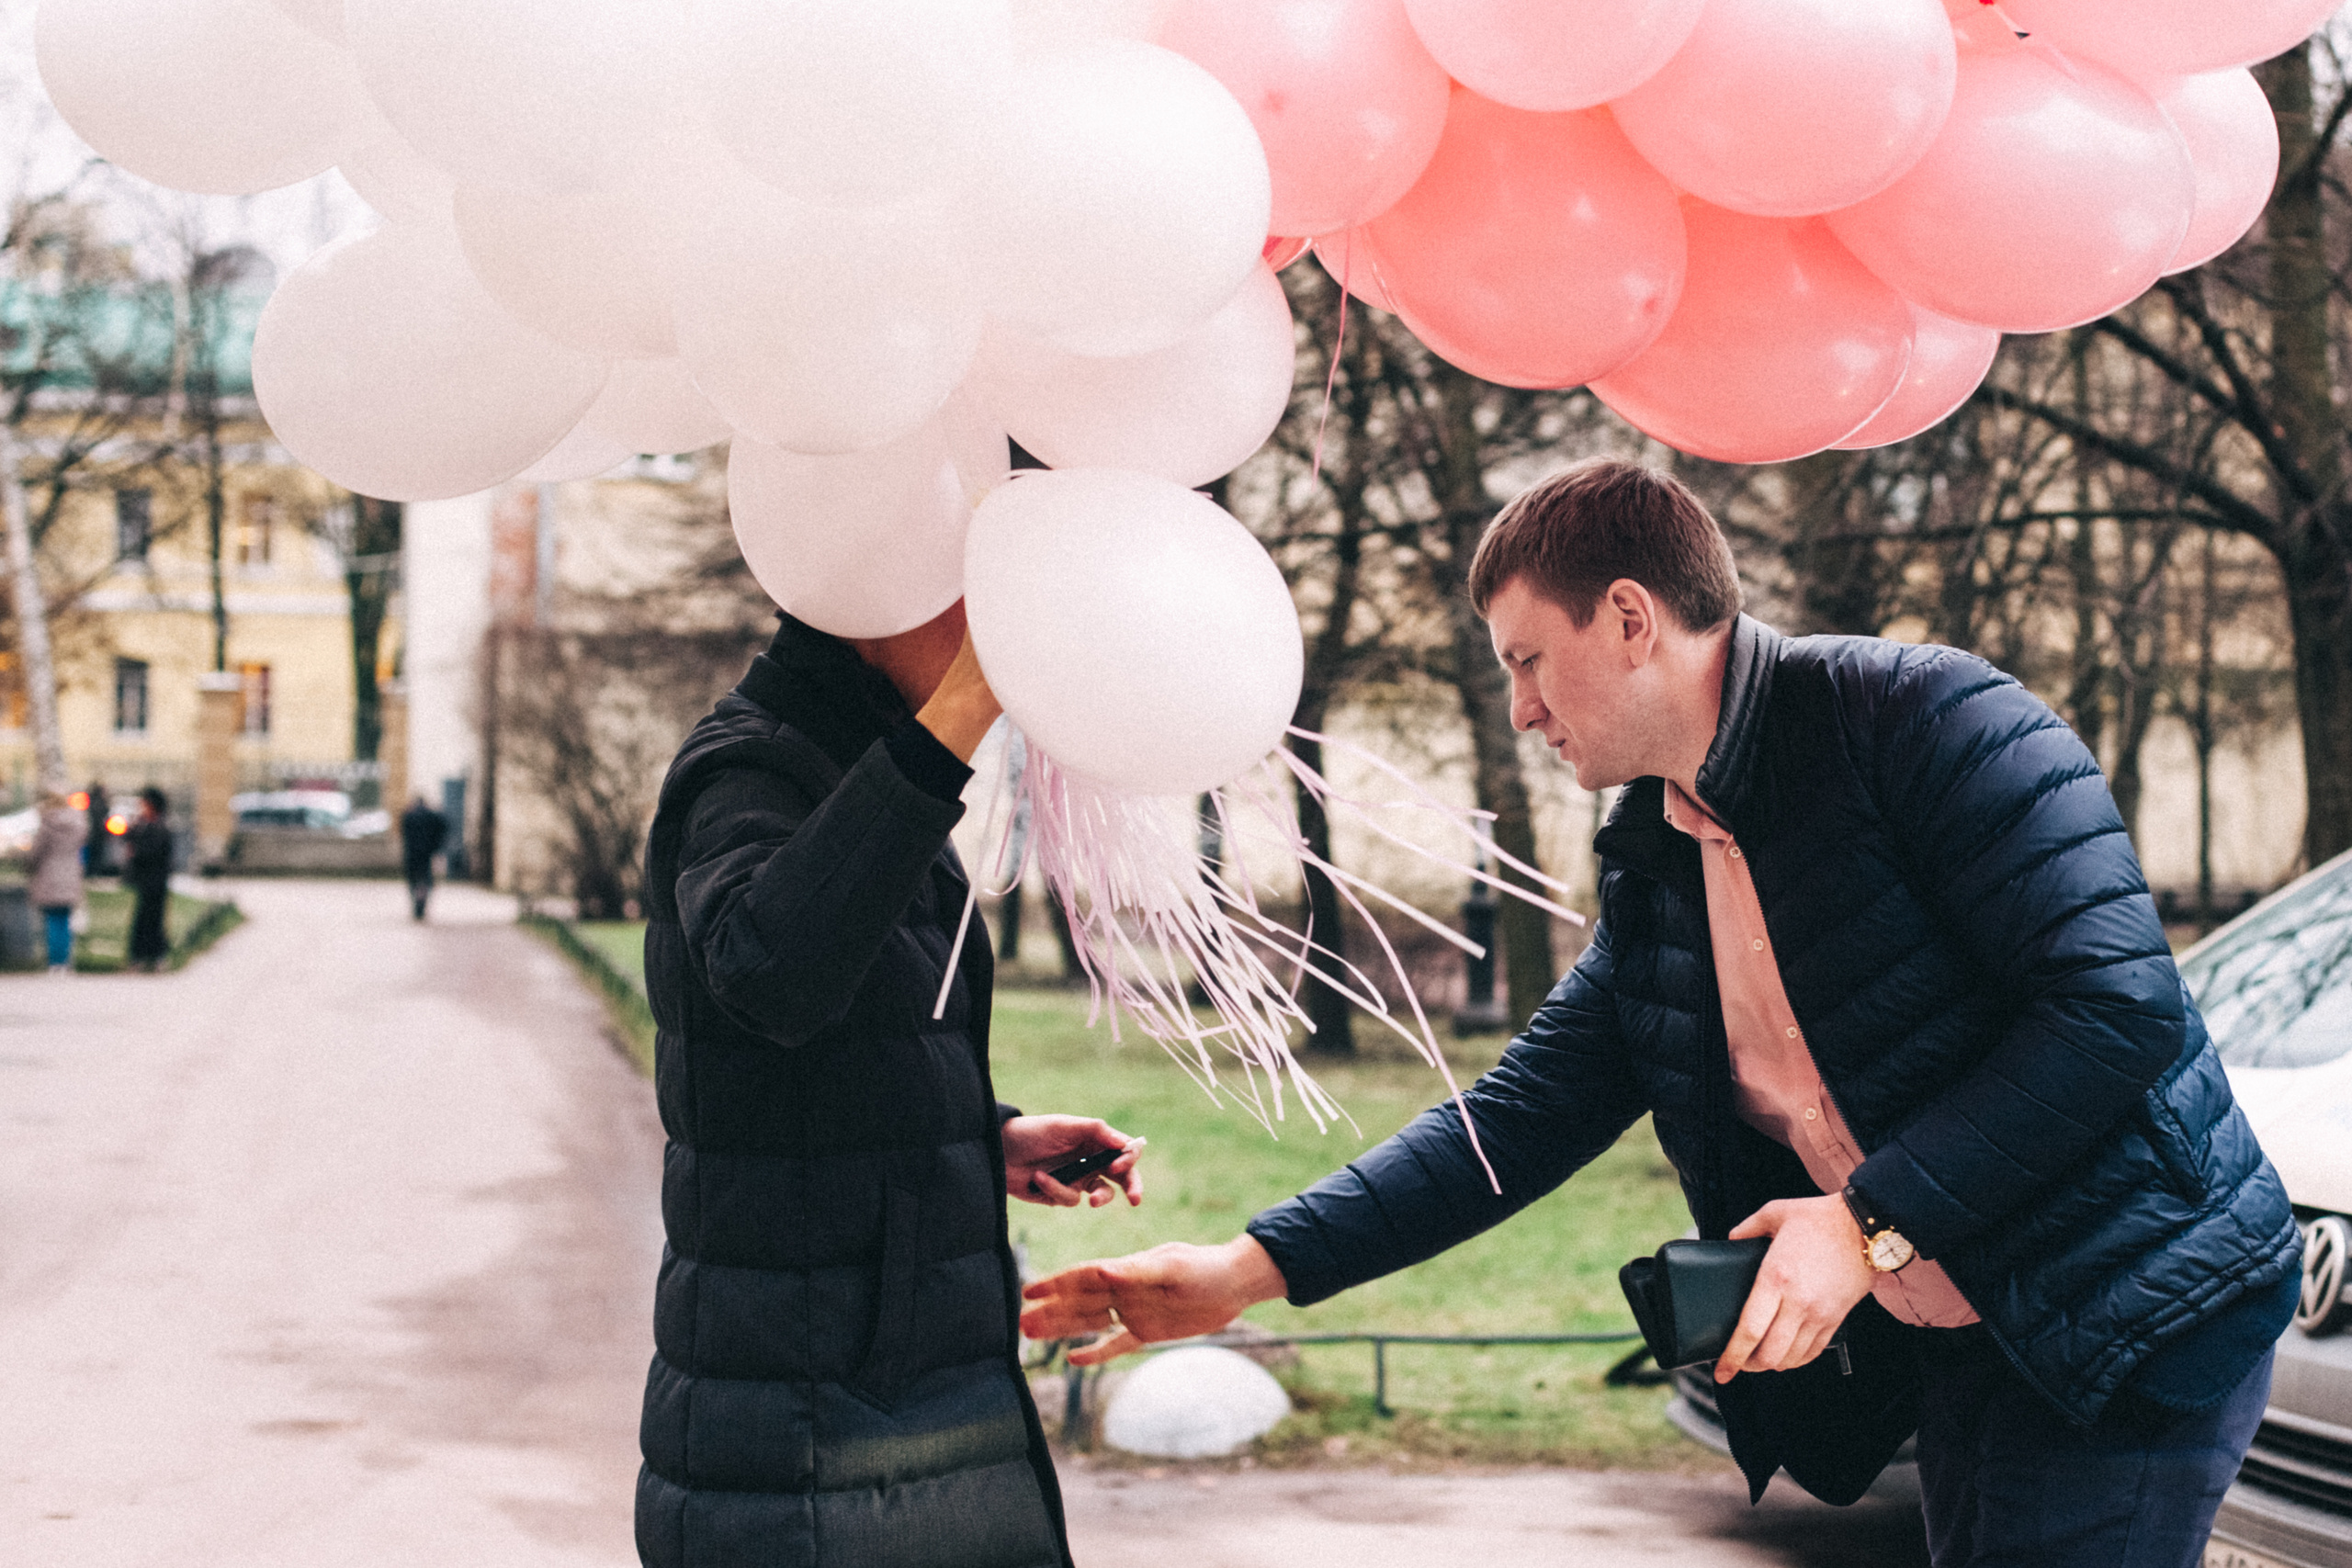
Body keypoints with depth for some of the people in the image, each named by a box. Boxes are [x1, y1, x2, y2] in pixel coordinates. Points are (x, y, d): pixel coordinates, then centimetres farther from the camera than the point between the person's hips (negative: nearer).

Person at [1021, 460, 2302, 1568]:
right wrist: (1250, 1269, 3)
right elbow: (1522, 1116, 11)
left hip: (2124, 1325, -7)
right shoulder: (1655, 871, 9)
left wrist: (1873, 1223, -22)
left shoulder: (1925, 718, -14)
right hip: (1948, 1352, 7)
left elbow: (2120, 1007, -20)